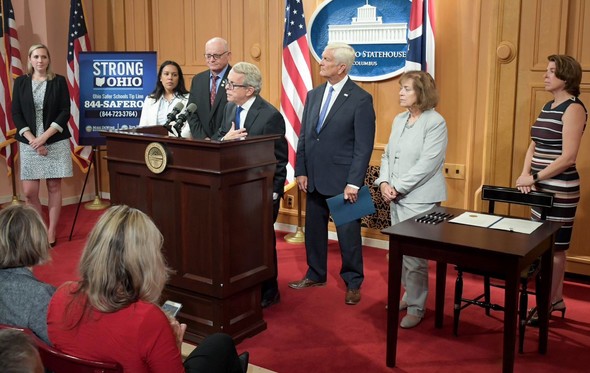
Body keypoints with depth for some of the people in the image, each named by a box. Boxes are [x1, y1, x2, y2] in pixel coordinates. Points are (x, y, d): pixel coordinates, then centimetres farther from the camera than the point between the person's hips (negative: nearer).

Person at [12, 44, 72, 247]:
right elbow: (16, 113, 3)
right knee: (29, 192, -2)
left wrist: (44, 137, -13)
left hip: (55, 142, -1)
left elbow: (65, 112, -4)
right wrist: (32, 139, -11)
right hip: (29, 142, 1)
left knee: (54, 187, 2)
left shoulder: (59, 81, 2)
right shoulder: (20, 82, 7)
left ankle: (51, 232, 12)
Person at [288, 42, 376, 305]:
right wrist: (301, 171, 5)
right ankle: (316, 275, 33)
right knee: (314, 229, 15)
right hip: (314, 179, 6)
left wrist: (353, 183, -16)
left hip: (342, 181, -6)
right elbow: (303, 137, 11)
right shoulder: (313, 95, 9)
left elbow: (364, 146, -12)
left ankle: (353, 282, 23)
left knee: (348, 233, 6)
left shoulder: (361, 99, -9)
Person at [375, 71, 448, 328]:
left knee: (414, 256, -4)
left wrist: (397, 188, -16)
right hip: (396, 198, 7)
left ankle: (416, 307, 11)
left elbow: (426, 164, -17)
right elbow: (388, 155, 13)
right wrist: (384, 183, -3)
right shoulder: (399, 120, 11)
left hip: (420, 198, -7)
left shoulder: (435, 123, -11)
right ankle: (409, 295, 31)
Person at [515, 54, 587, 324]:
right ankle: (556, 299, 26)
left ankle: (547, 305, 12)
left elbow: (568, 157, -18)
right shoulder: (548, 107, 14)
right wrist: (526, 174, -3)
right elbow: (534, 146, 13)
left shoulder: (574, 108, -12)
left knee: (554, 248, 1)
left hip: (560, 190, -8)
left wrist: (535, 178, -15)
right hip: (542, 188, 8)